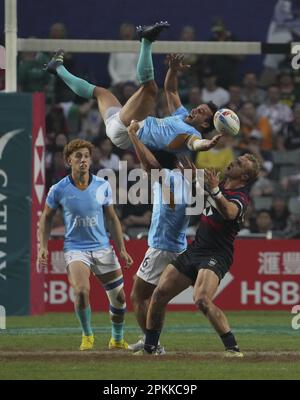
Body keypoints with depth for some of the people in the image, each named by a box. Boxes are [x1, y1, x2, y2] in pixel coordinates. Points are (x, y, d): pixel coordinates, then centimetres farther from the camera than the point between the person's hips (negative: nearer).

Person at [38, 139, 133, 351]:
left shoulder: (103, 186, -1)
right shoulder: (59, 190, -6)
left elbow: (113, 218, 9)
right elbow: (46, 218, 7)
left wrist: (122, 249, 6)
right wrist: (43, 246, -3)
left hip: (102, 248, 3)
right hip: (75, 248, -3)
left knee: (119, 297, 4)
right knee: (82, 291, -26)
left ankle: (117, 339, 28)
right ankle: (87, 335, -1)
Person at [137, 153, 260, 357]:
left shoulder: (240, 198, -14)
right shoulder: (222, 185, 12)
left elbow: (229, 212, -39)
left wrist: (215, 190, -53)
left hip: (215, 256, -9)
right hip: (194, 250, 9)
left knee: (202, 299, -31)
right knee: (159, 294, 2)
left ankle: (233, 348, -24)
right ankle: (150, 347, 14)